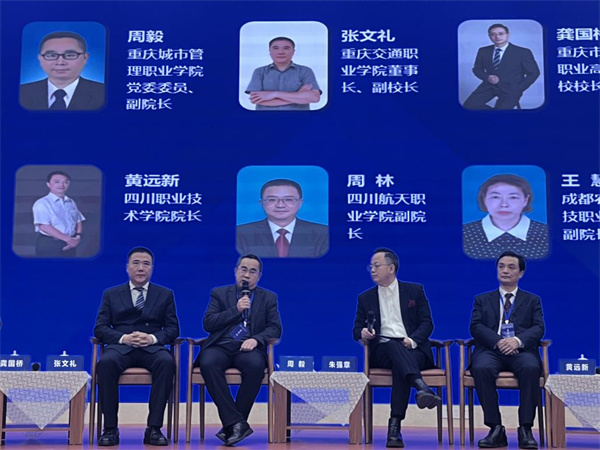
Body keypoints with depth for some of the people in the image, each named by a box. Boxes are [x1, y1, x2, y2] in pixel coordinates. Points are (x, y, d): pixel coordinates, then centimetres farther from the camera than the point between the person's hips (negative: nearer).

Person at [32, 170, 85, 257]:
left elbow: (79, 221, 16)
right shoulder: (42, 203, -8)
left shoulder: (71, 202, 15)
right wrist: (68, 239, -20)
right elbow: (44, 226, -17)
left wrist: (78, 236, -7)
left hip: (69, 246, 7)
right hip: (49, 245, -7)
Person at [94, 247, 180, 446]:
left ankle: (154, 428, -29)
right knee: (106, 362, -35)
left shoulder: (165, 294, 17)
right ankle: (110, 428, -25)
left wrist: (153, 338, -12)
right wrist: (123, 338, -12)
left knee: (167, 362, -35)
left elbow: (173, 328, 9)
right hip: (121, 346, 0)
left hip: (152, 347, 0)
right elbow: (100, 328, 8)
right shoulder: (111, 294, 17)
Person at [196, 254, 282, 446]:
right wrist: (236, 310, -6)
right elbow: (207, 324, 3)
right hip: (221, 347, 0)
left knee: (256, 365, -36)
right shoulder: (219, 293, 15)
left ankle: (230, 425, -26)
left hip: (248, 348, 0)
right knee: (208, 364, -35)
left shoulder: (268, 298, 16)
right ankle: (236, 422, -34)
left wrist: (256, 339, -14)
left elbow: (275, 328, 6)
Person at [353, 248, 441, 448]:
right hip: (382, 350, 1)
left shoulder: (415, 291, 14)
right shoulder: (365, 298, 19)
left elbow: (427, 323, 7)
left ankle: (395, 427, -44)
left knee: (399, 365, -37)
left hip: (412, 350, -1)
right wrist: (362, 333, -11)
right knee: (393, 346, -37)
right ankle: (422, 388, -59)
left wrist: (413, 340, -14)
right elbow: (357, 330, 15)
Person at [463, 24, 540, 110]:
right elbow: (477, 69, 17)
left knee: (501, 108, -31)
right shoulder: (483, 51, 8)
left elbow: (533, 73, 3)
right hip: (489, 86, 4)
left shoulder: (523, 52, -2)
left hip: (510, 88, -4)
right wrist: (487, 77, -5)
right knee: (469, 105, -19)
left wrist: (518, 89, -6)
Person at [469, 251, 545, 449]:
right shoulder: (482, 299, 21)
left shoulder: (532, 300, 22)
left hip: (521, 351, 0)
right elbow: (476, 327, 5)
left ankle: (525, 429, -29)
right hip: (491, 350, 0)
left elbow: (538, 328, 5)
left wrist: (518, 340, -17)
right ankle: (496, 429, -28)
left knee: (531, 367, -36)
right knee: (481, 368, -35)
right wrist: (498, 341, -15)